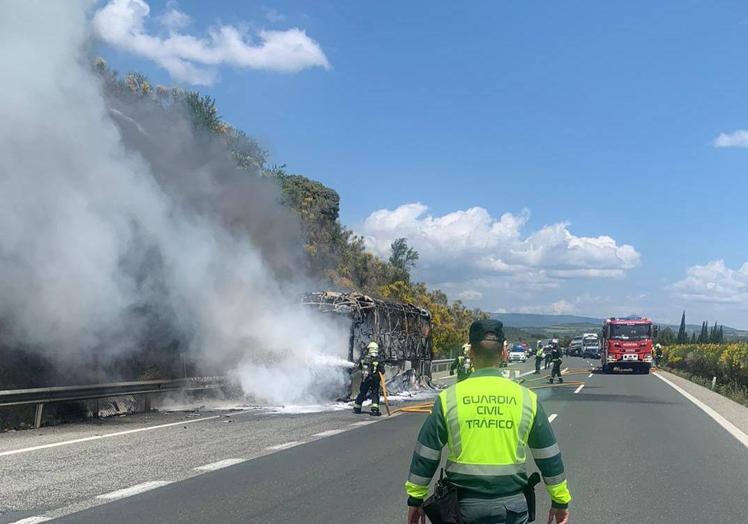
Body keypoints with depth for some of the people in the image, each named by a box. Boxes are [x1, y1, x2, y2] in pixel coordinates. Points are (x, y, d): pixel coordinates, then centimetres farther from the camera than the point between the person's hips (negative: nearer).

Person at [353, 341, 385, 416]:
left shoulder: (364, 359, 1)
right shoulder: (378, 360, -10)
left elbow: (359, 366, 16)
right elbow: (382, 370, -14)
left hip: (365, 379, 3)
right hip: (375, 380, -3)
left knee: (362, 393, 17)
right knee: (375, 394, 1)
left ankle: (356, 408, 28)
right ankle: (375, 409, -14)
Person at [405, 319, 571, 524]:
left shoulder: (449, 398, -5)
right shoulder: (526, 398, -2)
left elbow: (425, 457, 1)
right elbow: (549, 457, 6)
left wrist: (416, 499, 12)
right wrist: (560, 500, 18)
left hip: (465, 506, -1)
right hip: (512, 506, 1)